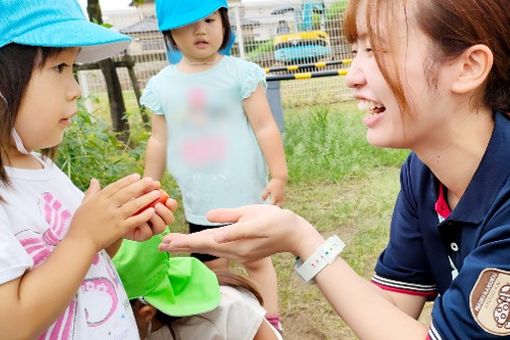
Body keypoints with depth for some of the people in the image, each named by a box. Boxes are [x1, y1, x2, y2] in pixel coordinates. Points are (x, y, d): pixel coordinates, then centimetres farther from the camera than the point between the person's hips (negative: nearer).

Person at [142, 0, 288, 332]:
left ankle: (271, 322, 29)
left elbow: (265, 127, -8)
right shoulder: (161, 85, 0)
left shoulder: (240, 73, -9)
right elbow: (159, 141, 7)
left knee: (257, 259, 13)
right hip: (199, 204, 3)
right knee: (212, 268, 15)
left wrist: (279, 176, -10)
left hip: (245, 195, -2)